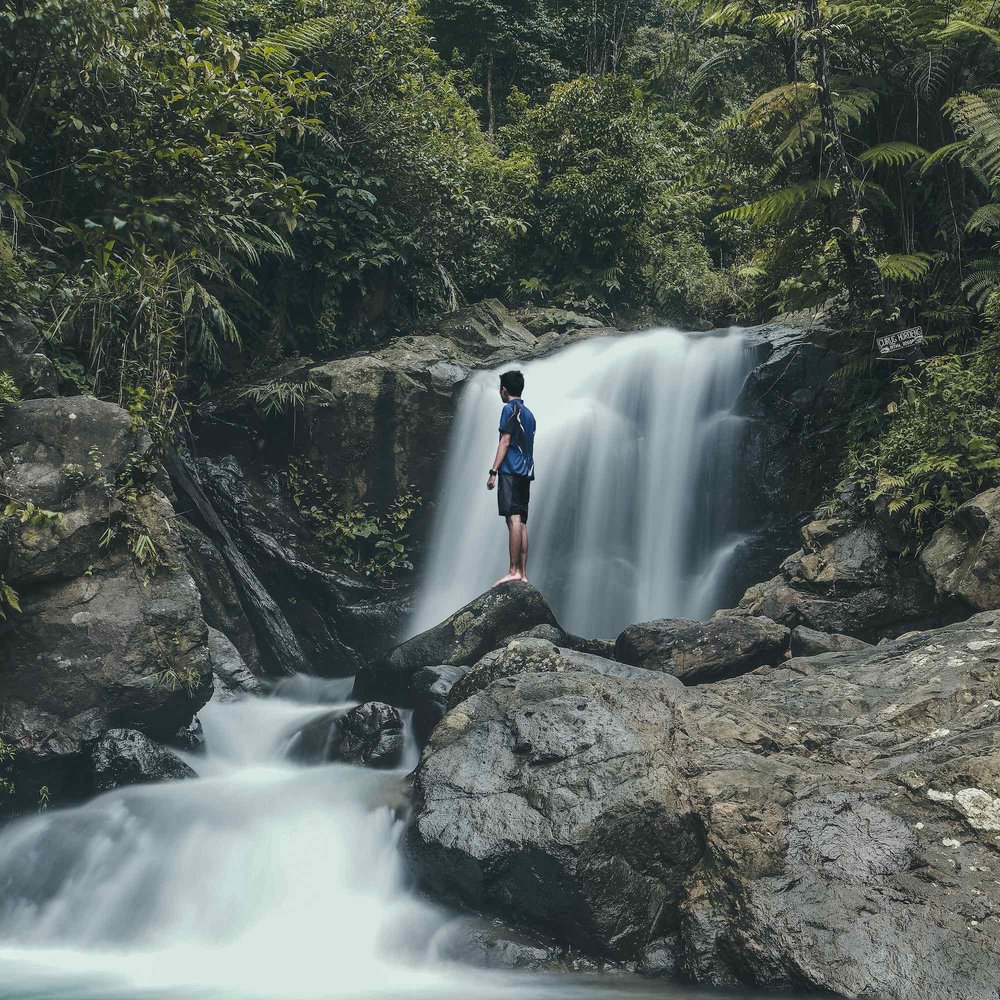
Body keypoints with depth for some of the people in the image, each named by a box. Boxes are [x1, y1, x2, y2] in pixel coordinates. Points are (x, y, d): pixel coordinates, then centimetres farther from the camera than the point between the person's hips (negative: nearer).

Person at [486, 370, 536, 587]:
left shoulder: (510, 408, -3)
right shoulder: (528, 414, 22)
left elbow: (505, 441, -10)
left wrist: (493, 471, -11)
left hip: (511, 471, -9)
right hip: (526, 472, 9)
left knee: (513, 519, -15)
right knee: (521, 522, 5)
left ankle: (514, 571, -21)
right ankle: (522, 573, 2)